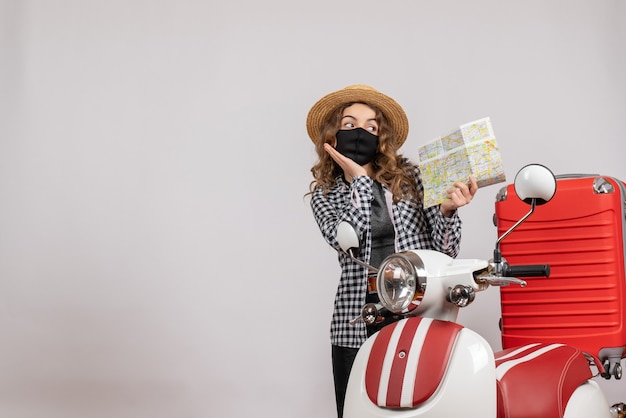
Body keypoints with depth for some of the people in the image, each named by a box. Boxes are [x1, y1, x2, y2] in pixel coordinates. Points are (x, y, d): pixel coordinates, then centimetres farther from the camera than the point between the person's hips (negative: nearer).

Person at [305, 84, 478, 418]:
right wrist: (359, 180, -4)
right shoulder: (324, 192, 11)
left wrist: (447, 211, -12)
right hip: (357, 324, 1)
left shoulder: (410, 176, 8)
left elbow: (446, 251, 6)